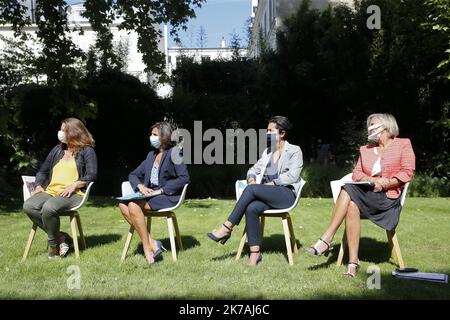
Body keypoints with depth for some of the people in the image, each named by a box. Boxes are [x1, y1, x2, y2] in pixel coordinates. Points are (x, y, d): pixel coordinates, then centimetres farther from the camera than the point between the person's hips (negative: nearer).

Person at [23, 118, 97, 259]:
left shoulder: (87, 151, 7)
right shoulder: (57, 150, 25)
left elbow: (91, 175, -4)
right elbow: (43, 171, 27)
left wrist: (74, 185, -17)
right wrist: (38, 186, 8)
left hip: (72, 194, -6)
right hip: (50, 192, 6)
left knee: (49, 208, -36)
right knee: (28, 206, -24)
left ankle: (54, 244, -11)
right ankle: (60, 237, -15)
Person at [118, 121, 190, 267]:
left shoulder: (174, 152, -3)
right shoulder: (151, 154, 20)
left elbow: (184, 178, -15)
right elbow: (133, 175, 21)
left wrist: (162, 190, -16)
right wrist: (140, 186, -2)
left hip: (168, 197, -8)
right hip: (150, 194, 8)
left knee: (133, 206, -29)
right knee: (123, 205, -18)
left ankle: (148, 249, -23)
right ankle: (152, 243, -22)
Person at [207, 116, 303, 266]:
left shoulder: (295, 151, 7)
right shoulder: (267, 152, 26)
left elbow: (292, 176, -7)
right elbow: (254, 169, 23)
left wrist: (272, 183, -12)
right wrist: (251, 178, 0)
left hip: (287, 194, -5)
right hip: (268, 196, 5)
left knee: (252, 189, -30)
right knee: (251, 208, -30)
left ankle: (227, 228, -27)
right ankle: (255, 253, -27)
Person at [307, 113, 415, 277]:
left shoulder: (403, 144, 11)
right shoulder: (365, 149, 25)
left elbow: (407, 172, -2)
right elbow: (356, 174, 13)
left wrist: (385, 184, -14)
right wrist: (373, 180, -8)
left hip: (388, 196, -4)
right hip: (366, 192, 5)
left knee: (348, 190, -30)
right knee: (352, 206, -32)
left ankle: (326, 240, -30)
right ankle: (353, 261, -31)